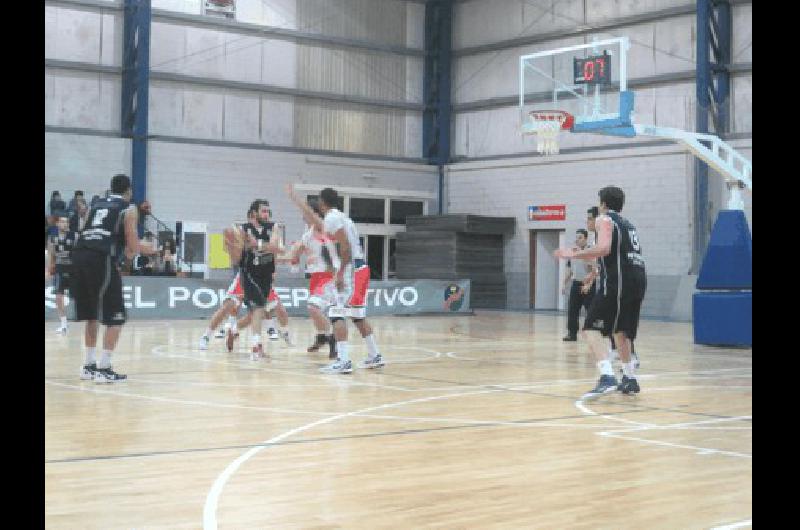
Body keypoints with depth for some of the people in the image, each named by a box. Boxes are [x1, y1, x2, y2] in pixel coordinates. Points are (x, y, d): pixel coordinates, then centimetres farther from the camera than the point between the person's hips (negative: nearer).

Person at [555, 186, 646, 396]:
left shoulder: (605, 220, 1)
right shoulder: (628, 224, 26)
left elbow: (603, 248, -16)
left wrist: (573, 255, -8)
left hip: (618, 280, -8)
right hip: (638, 279, 8)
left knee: (591, 329, -10)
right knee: (620, 330, 24)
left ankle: (607, 377, -28)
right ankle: (630, 379, 27)